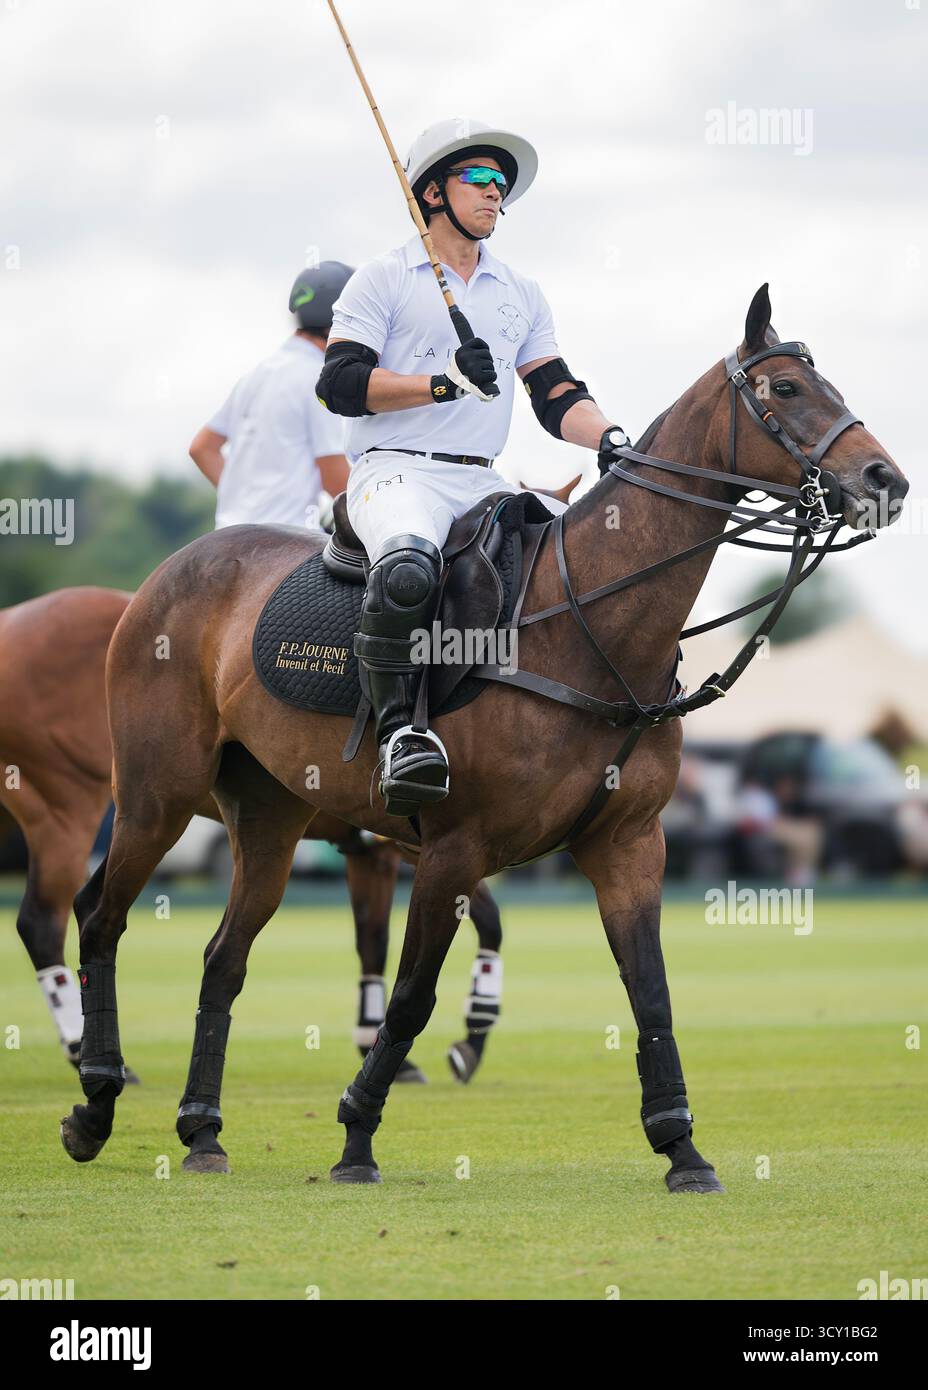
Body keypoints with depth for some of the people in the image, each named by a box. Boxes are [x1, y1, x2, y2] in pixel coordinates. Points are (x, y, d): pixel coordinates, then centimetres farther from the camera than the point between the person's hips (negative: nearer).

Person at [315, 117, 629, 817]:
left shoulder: (523, 295, 21)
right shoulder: (384, 280, 5)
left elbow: (557, 396, 16)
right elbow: (341, 384, -6)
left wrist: (609, 438, -5)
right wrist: (445, 383, -16)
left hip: (482, 482, 6)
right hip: (396, 470, -6)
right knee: (408, 567, -39)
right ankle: (400, 729, -33)